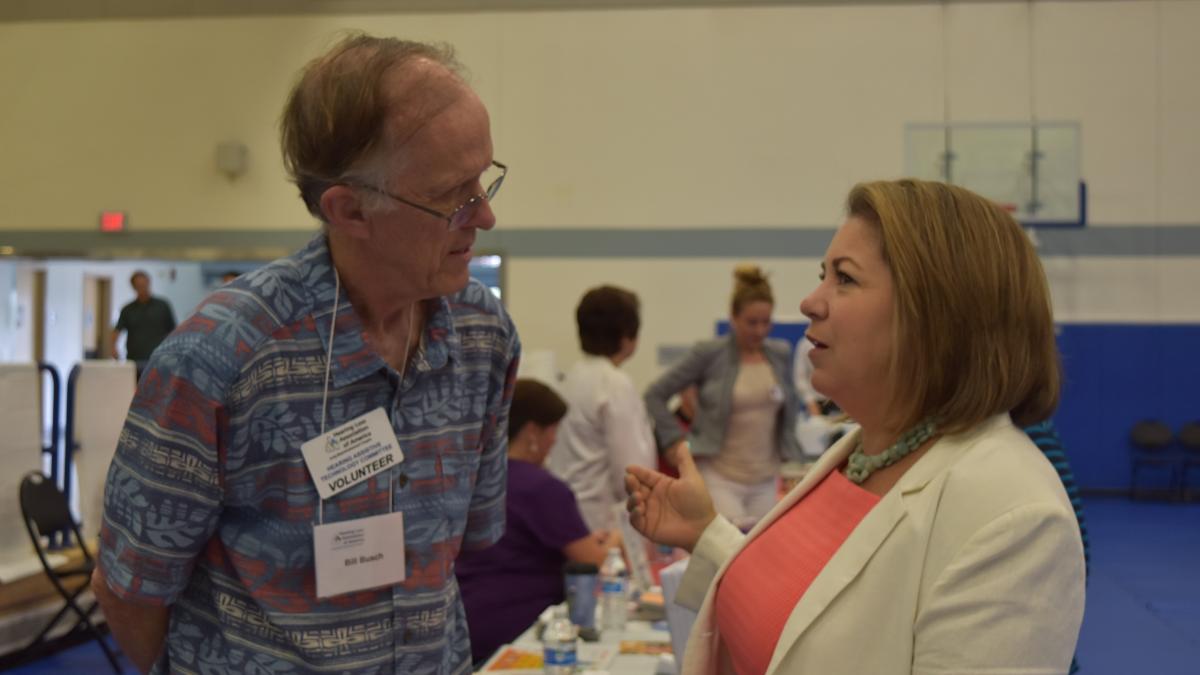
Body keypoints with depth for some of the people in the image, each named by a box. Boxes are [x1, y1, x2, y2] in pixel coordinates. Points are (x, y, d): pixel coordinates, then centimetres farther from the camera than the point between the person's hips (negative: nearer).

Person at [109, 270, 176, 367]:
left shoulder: (162, 306, 6)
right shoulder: (128, 310, 10)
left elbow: (173, 331, 8)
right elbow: (118, 329, 0)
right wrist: (113, 344, -20)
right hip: (134, 361, 2)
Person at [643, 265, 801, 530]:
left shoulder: (781, 354, 5)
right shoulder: (709, 354, -7)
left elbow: (791, 406, 22)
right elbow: (655, 394, -2)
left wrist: (789, 454, 15)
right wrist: (676, 440, -8)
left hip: (766, 480, 5)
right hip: (720, 477, -4)